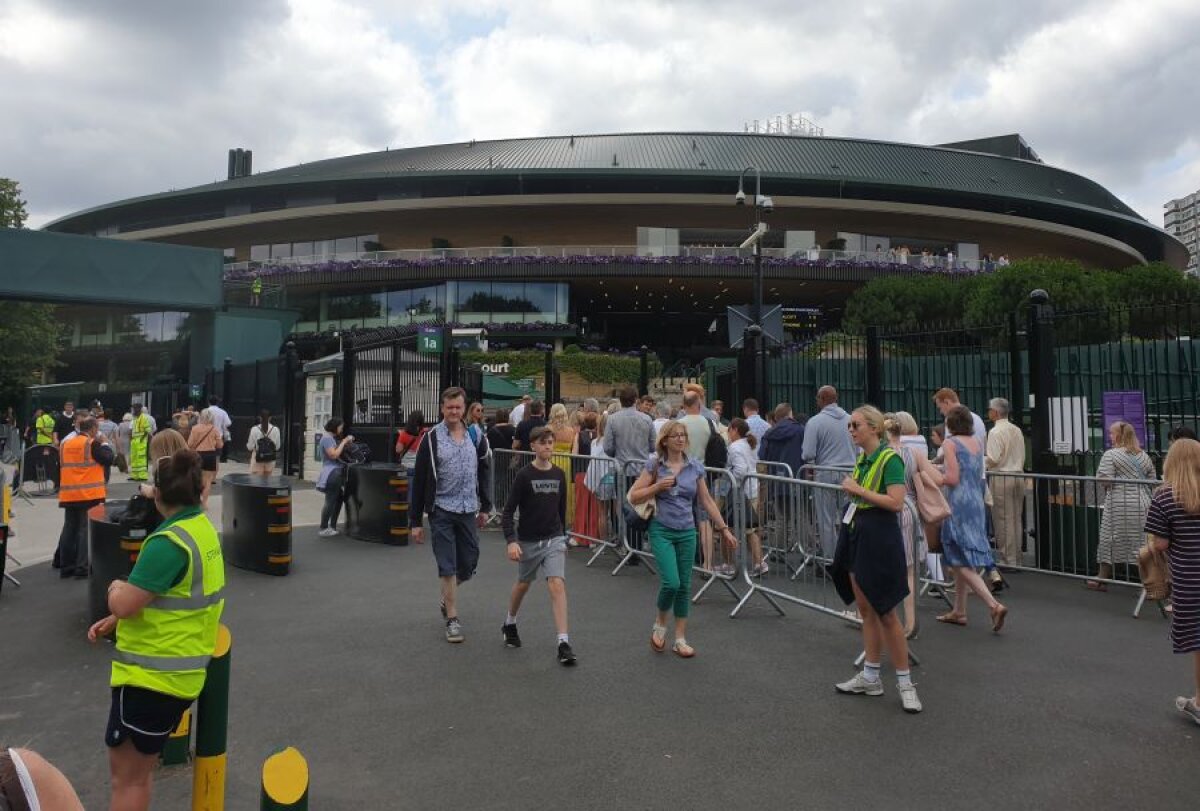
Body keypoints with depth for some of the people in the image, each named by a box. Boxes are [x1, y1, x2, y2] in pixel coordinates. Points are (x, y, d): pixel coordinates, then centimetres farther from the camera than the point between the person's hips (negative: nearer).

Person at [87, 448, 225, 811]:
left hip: (153, 675, -9)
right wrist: (115, 621, 10)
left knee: (128, 777, 6)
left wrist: (116, 588, -1)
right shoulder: (204, 529, 5)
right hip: (178, 669, 9)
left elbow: (124, 604, -23)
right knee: (136, 770, 25)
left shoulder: (169, 542, -24)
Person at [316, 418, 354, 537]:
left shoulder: (332, 438, 19)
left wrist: (346, 443, 9)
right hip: (331, 474, -10)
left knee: (338, 499, 12)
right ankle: (323, 528, -4)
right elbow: (333, 455, -19)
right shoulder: (327, 438, -13)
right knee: (330, 501, -8)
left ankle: (332, 526, 19)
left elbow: (338, 453, 19)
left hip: (335, 473, 10)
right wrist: (343, 442, -14)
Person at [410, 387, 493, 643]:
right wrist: (415, 521, -4)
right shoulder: (431, 438, -5)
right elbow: (419, 481, -3)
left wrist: (485, 506, 10)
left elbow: (485, 473, 14)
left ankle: (447, 597, 39)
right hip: (442, 510, -3)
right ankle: (452, 620, 9)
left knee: (468, 565, 10)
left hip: (469, 510, 3)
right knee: (447, 567, -2)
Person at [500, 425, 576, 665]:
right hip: (528, 540, -1)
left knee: (557, 584, -13)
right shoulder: (524, 475, -12)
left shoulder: (559, 474, 0)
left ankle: (564, 643, -12)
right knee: (523, 584, 17)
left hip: (554, 539, 2)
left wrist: (562, 535, 18)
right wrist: (511, 541, -23)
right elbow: (508, 512, -12)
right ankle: (509, 624, 45)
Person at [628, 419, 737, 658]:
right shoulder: (654, 464, -5)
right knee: (671, 582, -14)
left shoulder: (695, 466, 3)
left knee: (684, 586, 7)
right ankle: (659, 624, 15)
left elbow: (706, 501, 9)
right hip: (662, 531, -3)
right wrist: (658, 486, -17)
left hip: (687, 532, 3)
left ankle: (680, 639, 20)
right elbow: (634, 496, -4)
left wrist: (724, 529, 8)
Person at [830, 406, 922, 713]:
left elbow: (896, 503, -24)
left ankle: (905, 682, 13)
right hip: (856, 535, 8)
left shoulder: (889, 459, -15)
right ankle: (871, 677, 23)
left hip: (880, 538, -8)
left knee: (885, 613, -1)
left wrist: (859, 490, -18)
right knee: (865, 609, 13)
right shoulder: (861, 459, 10)